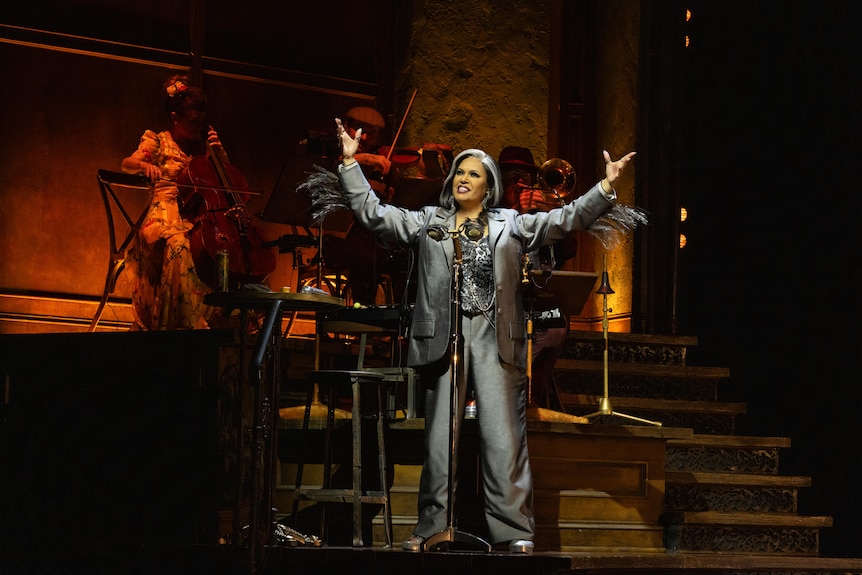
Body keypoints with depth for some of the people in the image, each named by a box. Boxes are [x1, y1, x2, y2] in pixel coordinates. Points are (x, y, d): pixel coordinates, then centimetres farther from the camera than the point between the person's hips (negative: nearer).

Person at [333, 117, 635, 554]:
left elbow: (565, 219, 6)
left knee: (503, 435, -5)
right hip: (443, 337, 1)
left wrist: (606, 186, -4)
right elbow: (372, 213, 8)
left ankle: (514, 531, -4)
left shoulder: (511, 225, 12)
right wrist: (350, 162, 2)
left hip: (494, 338, -1)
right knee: (440, 436, 2)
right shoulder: (427, 222, 14)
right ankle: (432, 527, 8)